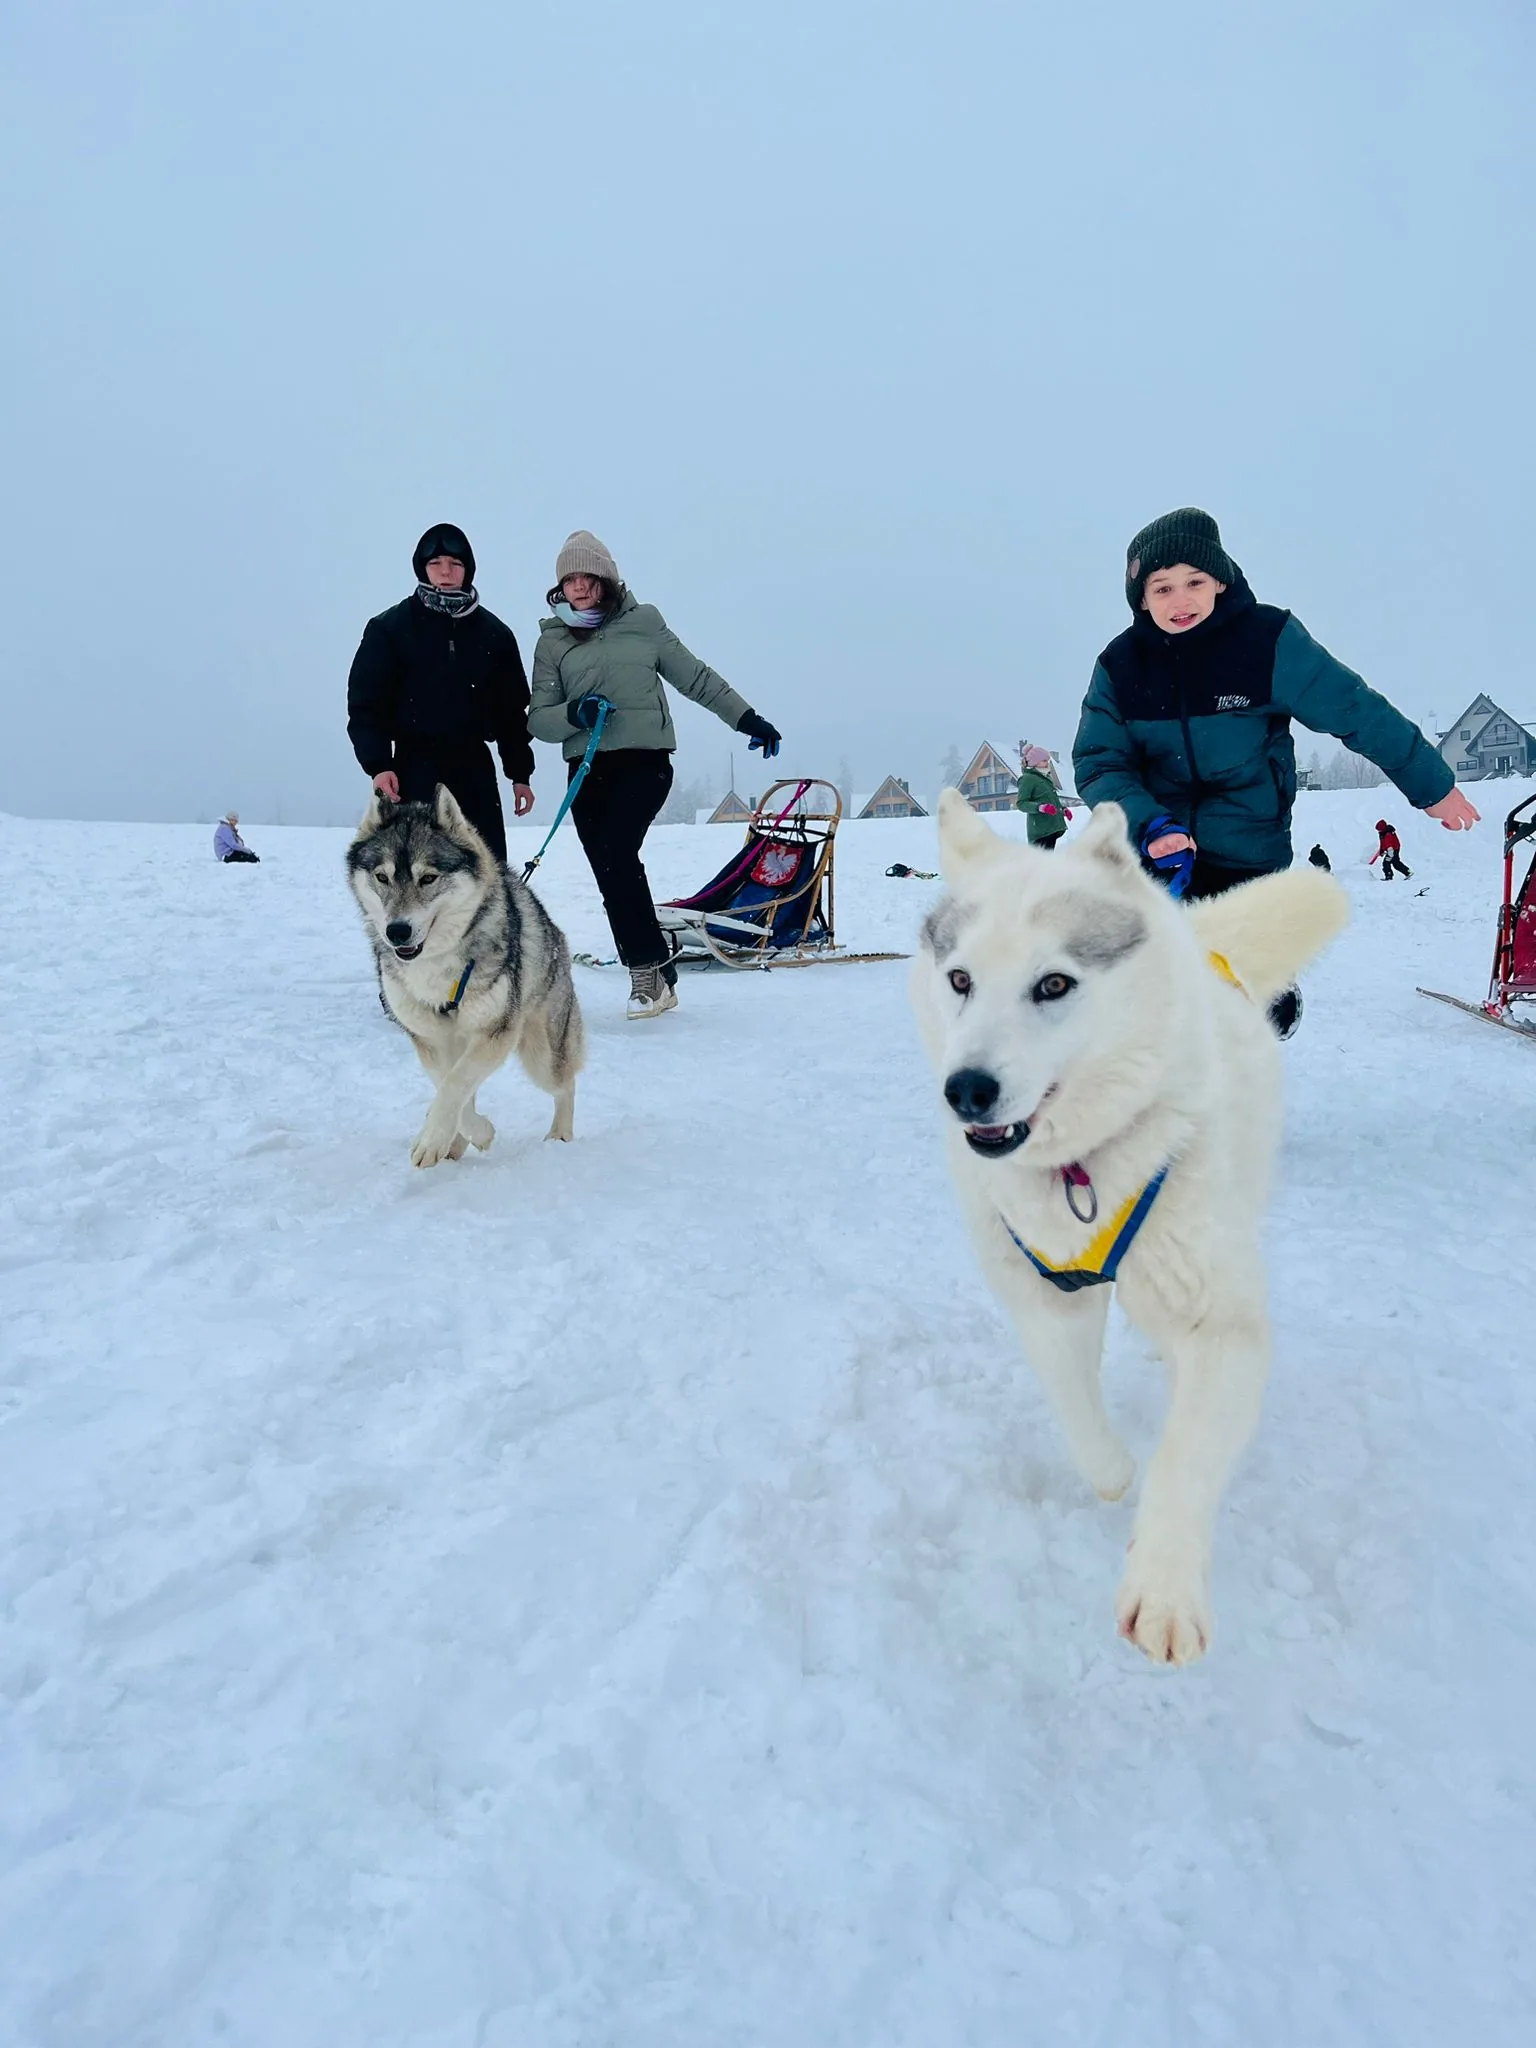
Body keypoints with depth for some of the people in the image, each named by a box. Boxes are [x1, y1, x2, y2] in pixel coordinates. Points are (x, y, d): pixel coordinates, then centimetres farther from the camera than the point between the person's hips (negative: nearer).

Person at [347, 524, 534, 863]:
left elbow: (512, 708, 14)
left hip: (476, 769, 3)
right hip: (416, 769, -3)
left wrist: (520, 772, 10)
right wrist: (378, 765, -15)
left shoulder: (494, 633, 10)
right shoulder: (390, 628, 1)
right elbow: (366, 704, -2)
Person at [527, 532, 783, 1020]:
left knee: (616, 853, -23)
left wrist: (746, 718, 8)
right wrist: (574, 713, -14)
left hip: (645, 760, -3)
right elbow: (538, 720, 6)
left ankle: (649, 968, -15)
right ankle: (655, 978, 7)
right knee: (610, 876, -1)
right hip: (587, 769, 3)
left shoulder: (644, 623, 8)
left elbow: (696, 678, 13)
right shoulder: (552, 641, 11)